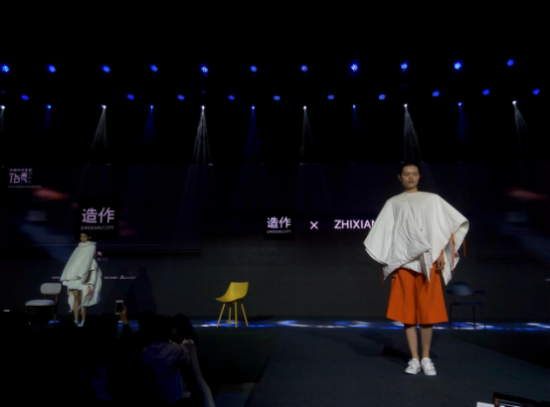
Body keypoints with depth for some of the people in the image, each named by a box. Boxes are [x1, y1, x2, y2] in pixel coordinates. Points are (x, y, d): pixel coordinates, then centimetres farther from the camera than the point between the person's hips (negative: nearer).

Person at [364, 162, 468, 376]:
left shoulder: (432, 199, 10)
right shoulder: (392, 203, 11)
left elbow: (442, 227, 6)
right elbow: (383, 233, 9)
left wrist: (441, 254, -3)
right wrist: (384, 261, 4)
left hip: (428, 262, 0)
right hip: (403, 263, 1)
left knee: (427, 312, 0)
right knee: (407, 312, 1)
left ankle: (426, 358, 14)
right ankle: (414, 359, 11)